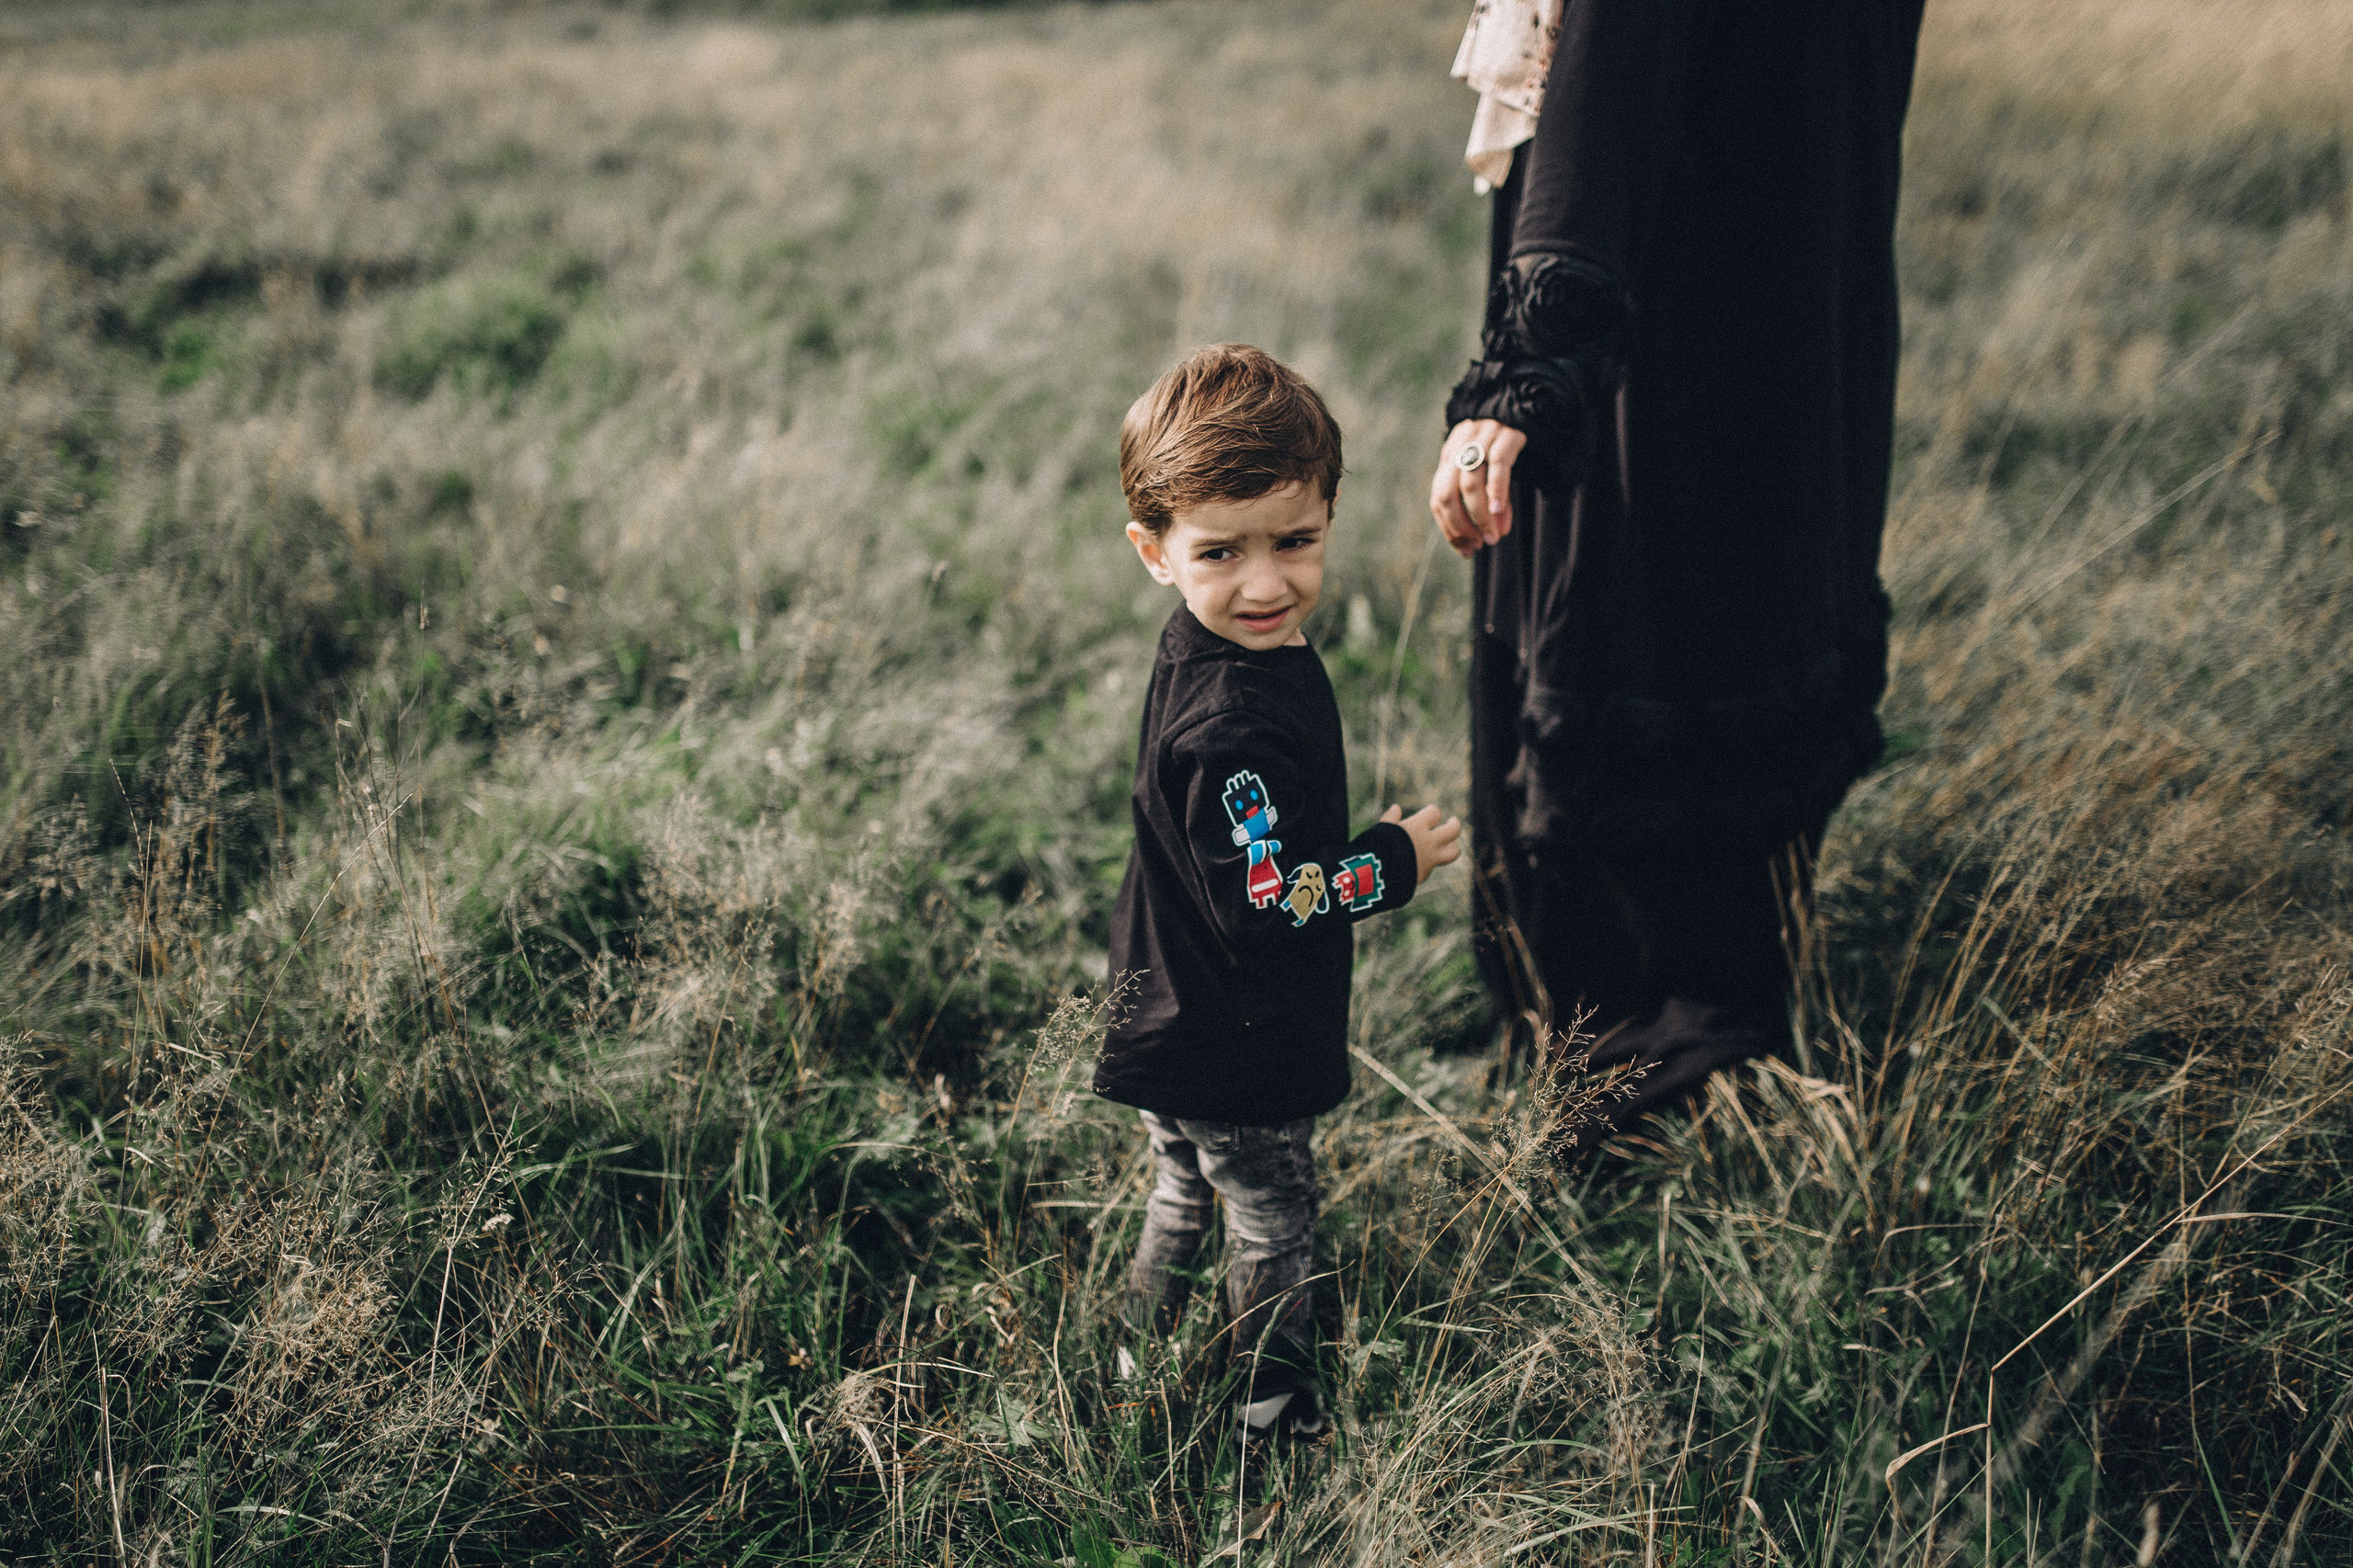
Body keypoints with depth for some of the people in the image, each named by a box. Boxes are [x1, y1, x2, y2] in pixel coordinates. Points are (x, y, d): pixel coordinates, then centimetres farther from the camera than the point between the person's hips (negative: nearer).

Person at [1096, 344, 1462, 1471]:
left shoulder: (1205, 649, -3)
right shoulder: (1234, 728, -35)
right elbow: (1266, 900, -30)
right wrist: (1394, 862, -18)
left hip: (1179, 1026, 9)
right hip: (1232, 1054, -9)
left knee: (1185, 1196, 28)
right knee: (1272, 1232, 13)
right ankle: (1274, 1421, 34)